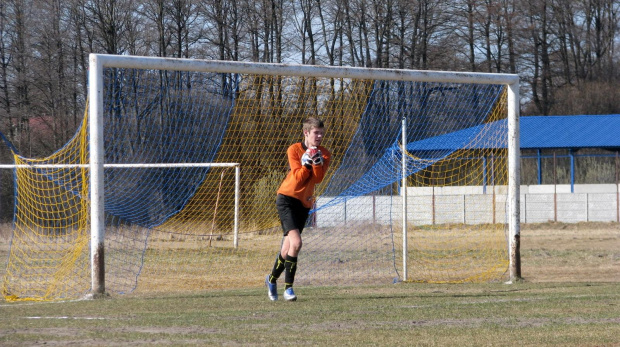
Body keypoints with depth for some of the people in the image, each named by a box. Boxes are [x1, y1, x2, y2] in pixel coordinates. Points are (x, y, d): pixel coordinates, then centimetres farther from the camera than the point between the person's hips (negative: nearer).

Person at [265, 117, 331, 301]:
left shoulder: (324, 154, 2)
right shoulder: (294, 150, -8)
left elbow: (318, 179, -11)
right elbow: (298, 177, -15)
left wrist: (317, 162, -26)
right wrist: (307, 162, -27)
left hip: (304, 202, 5)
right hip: (287, 198, -5)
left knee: (288, 247, 9)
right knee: (295, 242, -21)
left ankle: (272, 279, 32)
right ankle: (288, 288, -13)